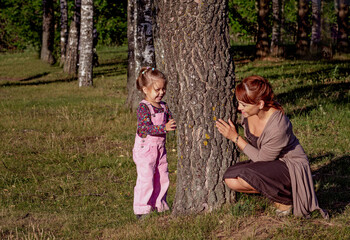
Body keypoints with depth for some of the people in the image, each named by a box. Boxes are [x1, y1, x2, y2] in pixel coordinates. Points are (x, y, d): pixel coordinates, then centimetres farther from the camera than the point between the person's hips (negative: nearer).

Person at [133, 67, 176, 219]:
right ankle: (142, 209, -2)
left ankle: (159, 205, 23)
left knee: (162, 178, 11)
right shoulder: (143, 107, -14)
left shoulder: (163, 106, 10)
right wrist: (164, 128, -36)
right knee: (146, 178, -8)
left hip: (160, 148, 8)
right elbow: (146, 127, -25)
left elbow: (171, 120, 15)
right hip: (145, 148, -8)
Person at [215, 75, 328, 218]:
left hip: (291, 167, -8)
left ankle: (285, 197, -7)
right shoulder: (248, 111, -13)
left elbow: (261, 158, -20)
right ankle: (273, 190, 4)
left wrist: (235, 137, -20)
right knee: (230, 178, -16)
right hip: (266, 163, 8)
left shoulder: (278, 127, -34)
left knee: (246, 175, -31)